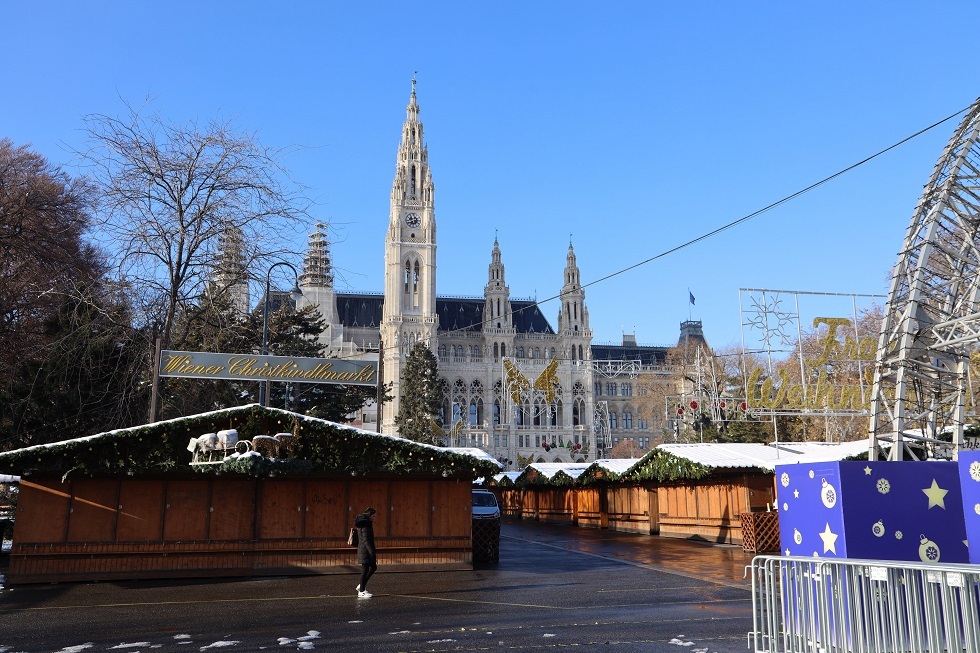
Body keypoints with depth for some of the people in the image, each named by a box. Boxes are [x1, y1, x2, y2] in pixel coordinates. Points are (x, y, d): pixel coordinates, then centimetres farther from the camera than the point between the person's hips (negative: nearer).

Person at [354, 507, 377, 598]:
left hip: (363, 550, 10)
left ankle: (361, 586, 21)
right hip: (365, 550, -10)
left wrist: (373, 552, 24)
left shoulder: (364, 523, 14)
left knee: (373, 567, 16)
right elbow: (366, 540, -22)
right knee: (365, 570, -4)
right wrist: (373, 553, -24)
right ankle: (361, 592, 3)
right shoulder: (365, 525, -17)